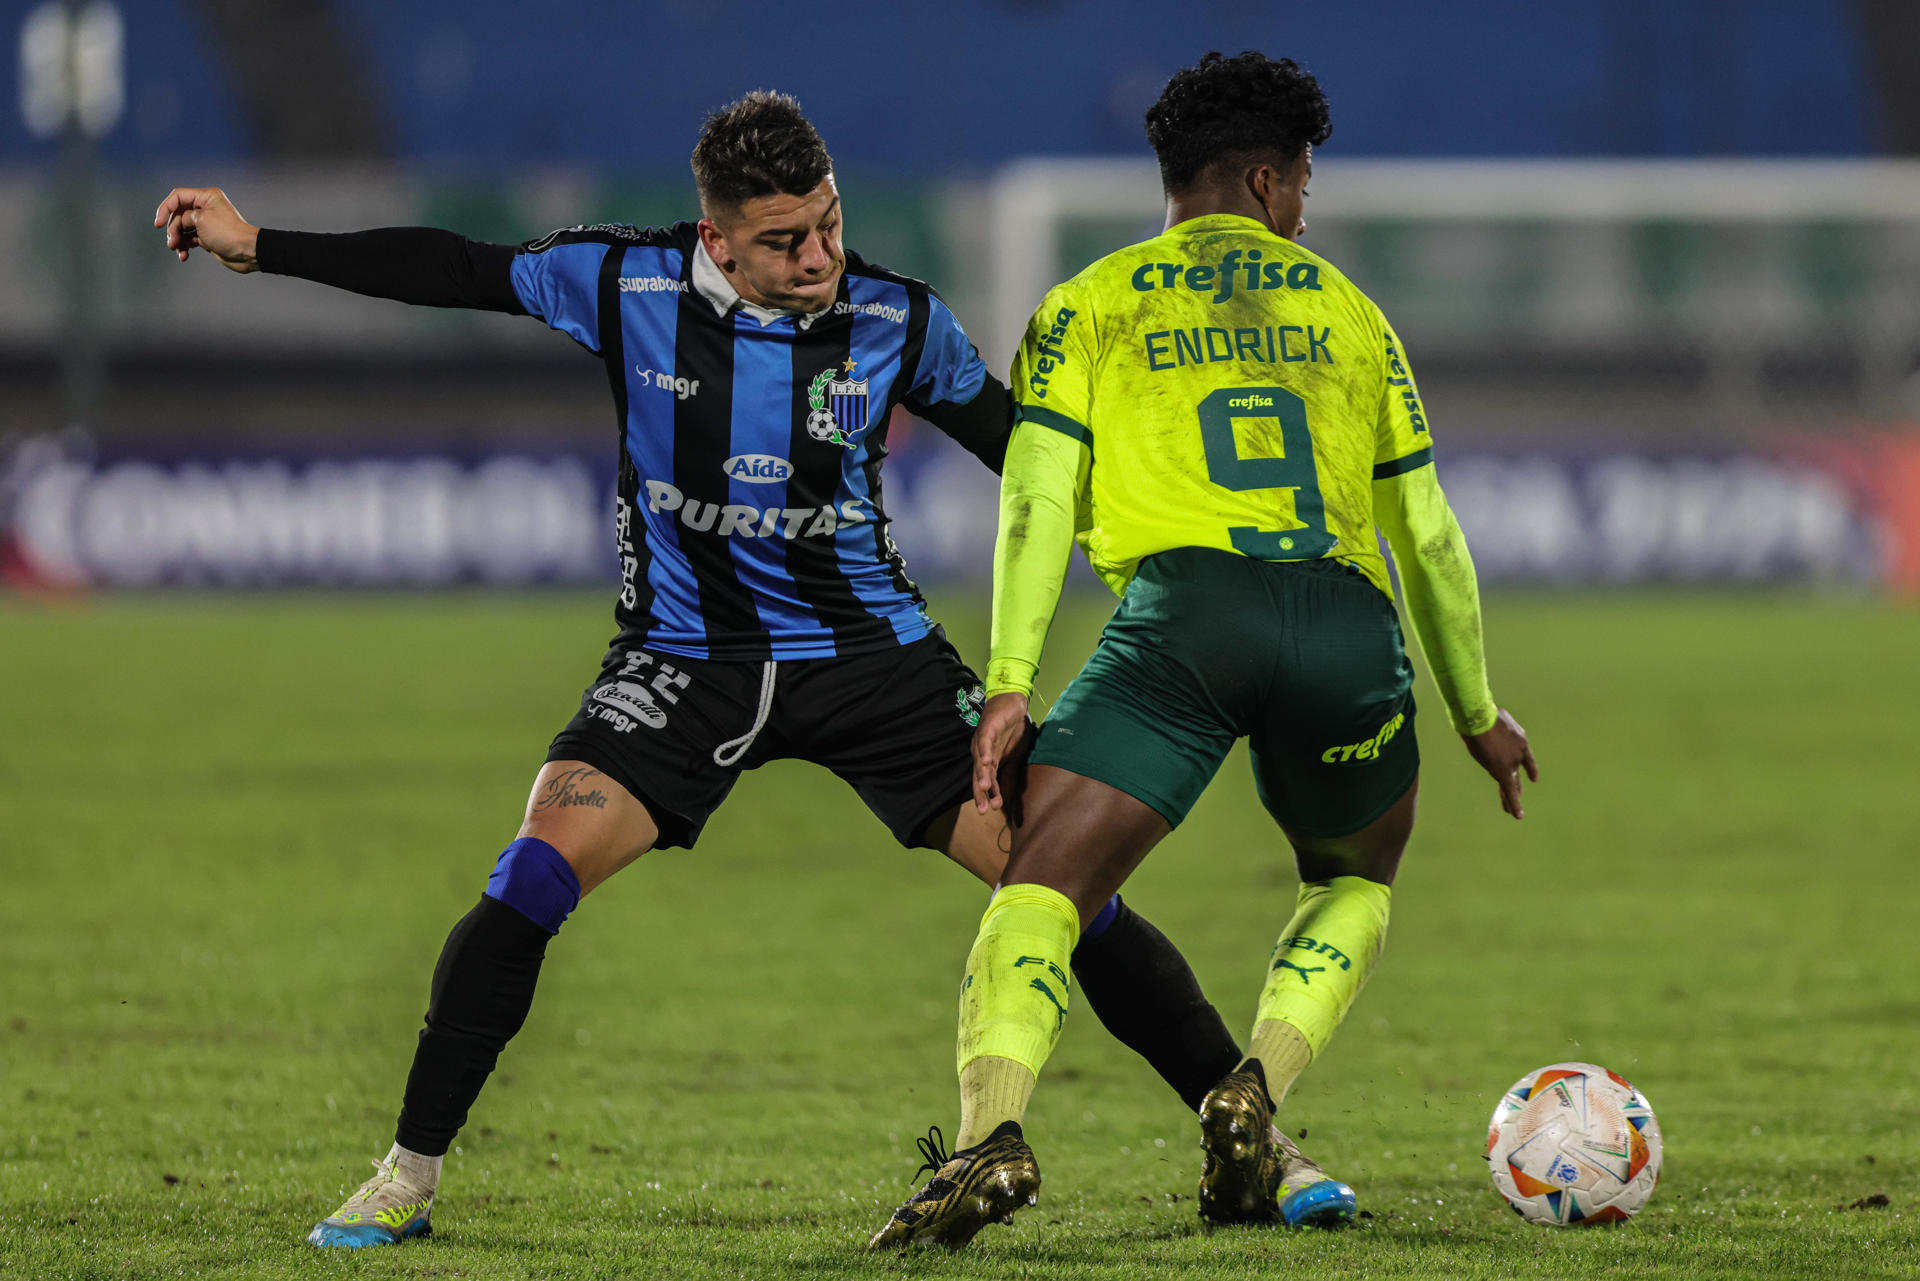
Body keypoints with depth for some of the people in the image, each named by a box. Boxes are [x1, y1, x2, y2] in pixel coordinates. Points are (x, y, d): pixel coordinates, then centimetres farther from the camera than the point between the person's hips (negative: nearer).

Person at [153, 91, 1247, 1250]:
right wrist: (255, 244, 1)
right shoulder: (627, 285, -11)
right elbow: (455, 272, 0)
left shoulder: (899, 320, -9)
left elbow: (1026, 452, 4)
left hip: (871, 652, 0)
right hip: (685, 660, 0)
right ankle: (409, 1177, -6)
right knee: (539, 872, -19)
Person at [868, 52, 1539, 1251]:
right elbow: (1428, 533, 27)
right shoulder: (1346, 310, 26)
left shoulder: (1090, 306, 19)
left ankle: (992, 1132, -33)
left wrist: (1011, 683, 0)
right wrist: (1477, 711, 37)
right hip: (1351, 625, 2)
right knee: (1357, 881, 27)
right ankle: (1255, 1099, 2)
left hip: (1185, 604, -2)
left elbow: (1039, 496, 4)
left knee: (1040, 892, -6)